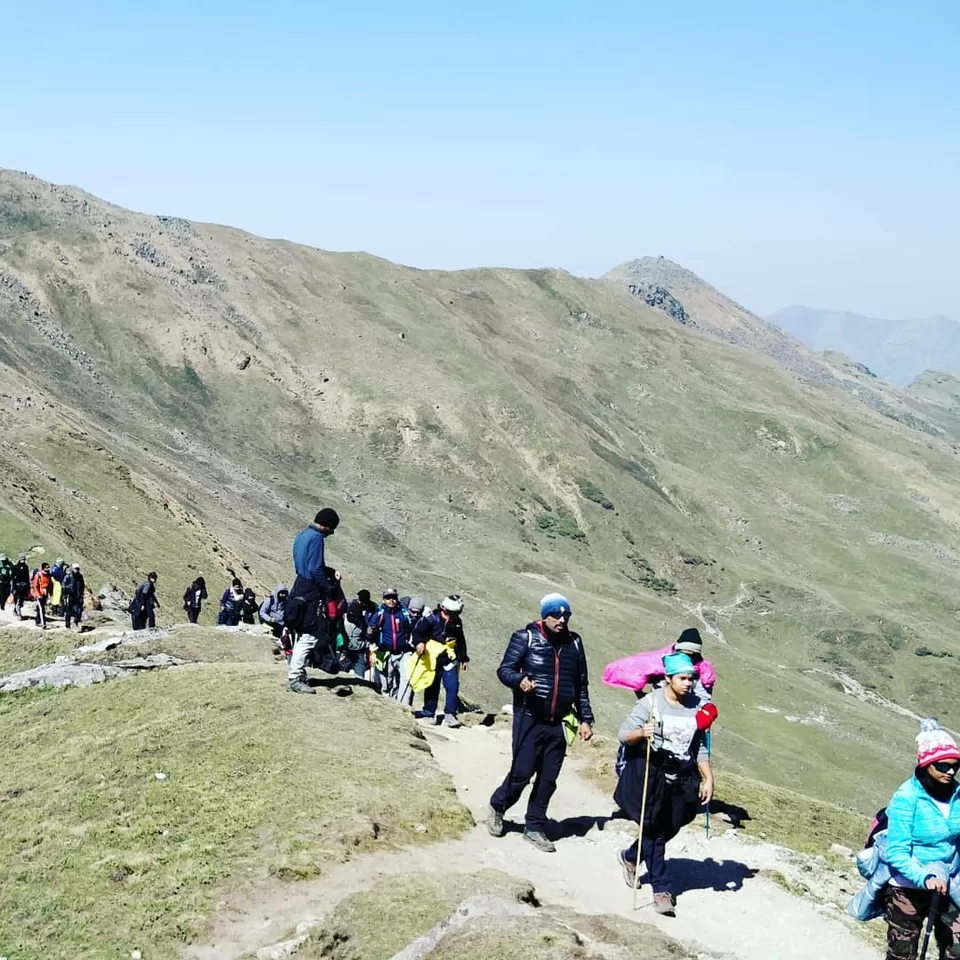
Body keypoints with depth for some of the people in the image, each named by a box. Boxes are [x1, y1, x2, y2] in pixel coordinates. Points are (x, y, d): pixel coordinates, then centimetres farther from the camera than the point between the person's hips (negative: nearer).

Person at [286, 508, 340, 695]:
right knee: (309, 636, -6)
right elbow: (315, 570, -20)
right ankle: (295, 678, -8)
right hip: (311, 595, -10)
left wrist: (331, 572, 14)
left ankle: (297, 676, 20)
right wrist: (328, 591, -11)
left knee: (303, 636, 15)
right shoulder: (316, 538, -14)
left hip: (299, 591, 10)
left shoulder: (301, 535, 15)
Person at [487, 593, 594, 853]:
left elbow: (581, 684, 16)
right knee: (522, 772, -5)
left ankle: (535, 828, 20)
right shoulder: (526, 637, -5)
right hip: (529, 720, -4)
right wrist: (519, 680, -27)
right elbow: (504, 668, -5)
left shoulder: (574, 643, 9)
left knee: (548, 780, 6)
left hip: (557, 724, 4)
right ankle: (497, 806, 22)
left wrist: (585, 718, 13)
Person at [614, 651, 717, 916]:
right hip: (650, 775, -4)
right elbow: (624, 733, -8)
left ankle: (630, 857, 38)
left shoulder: (697, 707, 5)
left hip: (682, 780, 4)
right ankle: (662, 889, 4)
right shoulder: (650, 702, -8)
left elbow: (700, 748, 13)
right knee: (654, 831, -6)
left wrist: (708, 778, 4)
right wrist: (641, 733, -29)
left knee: (665, 830, 9)